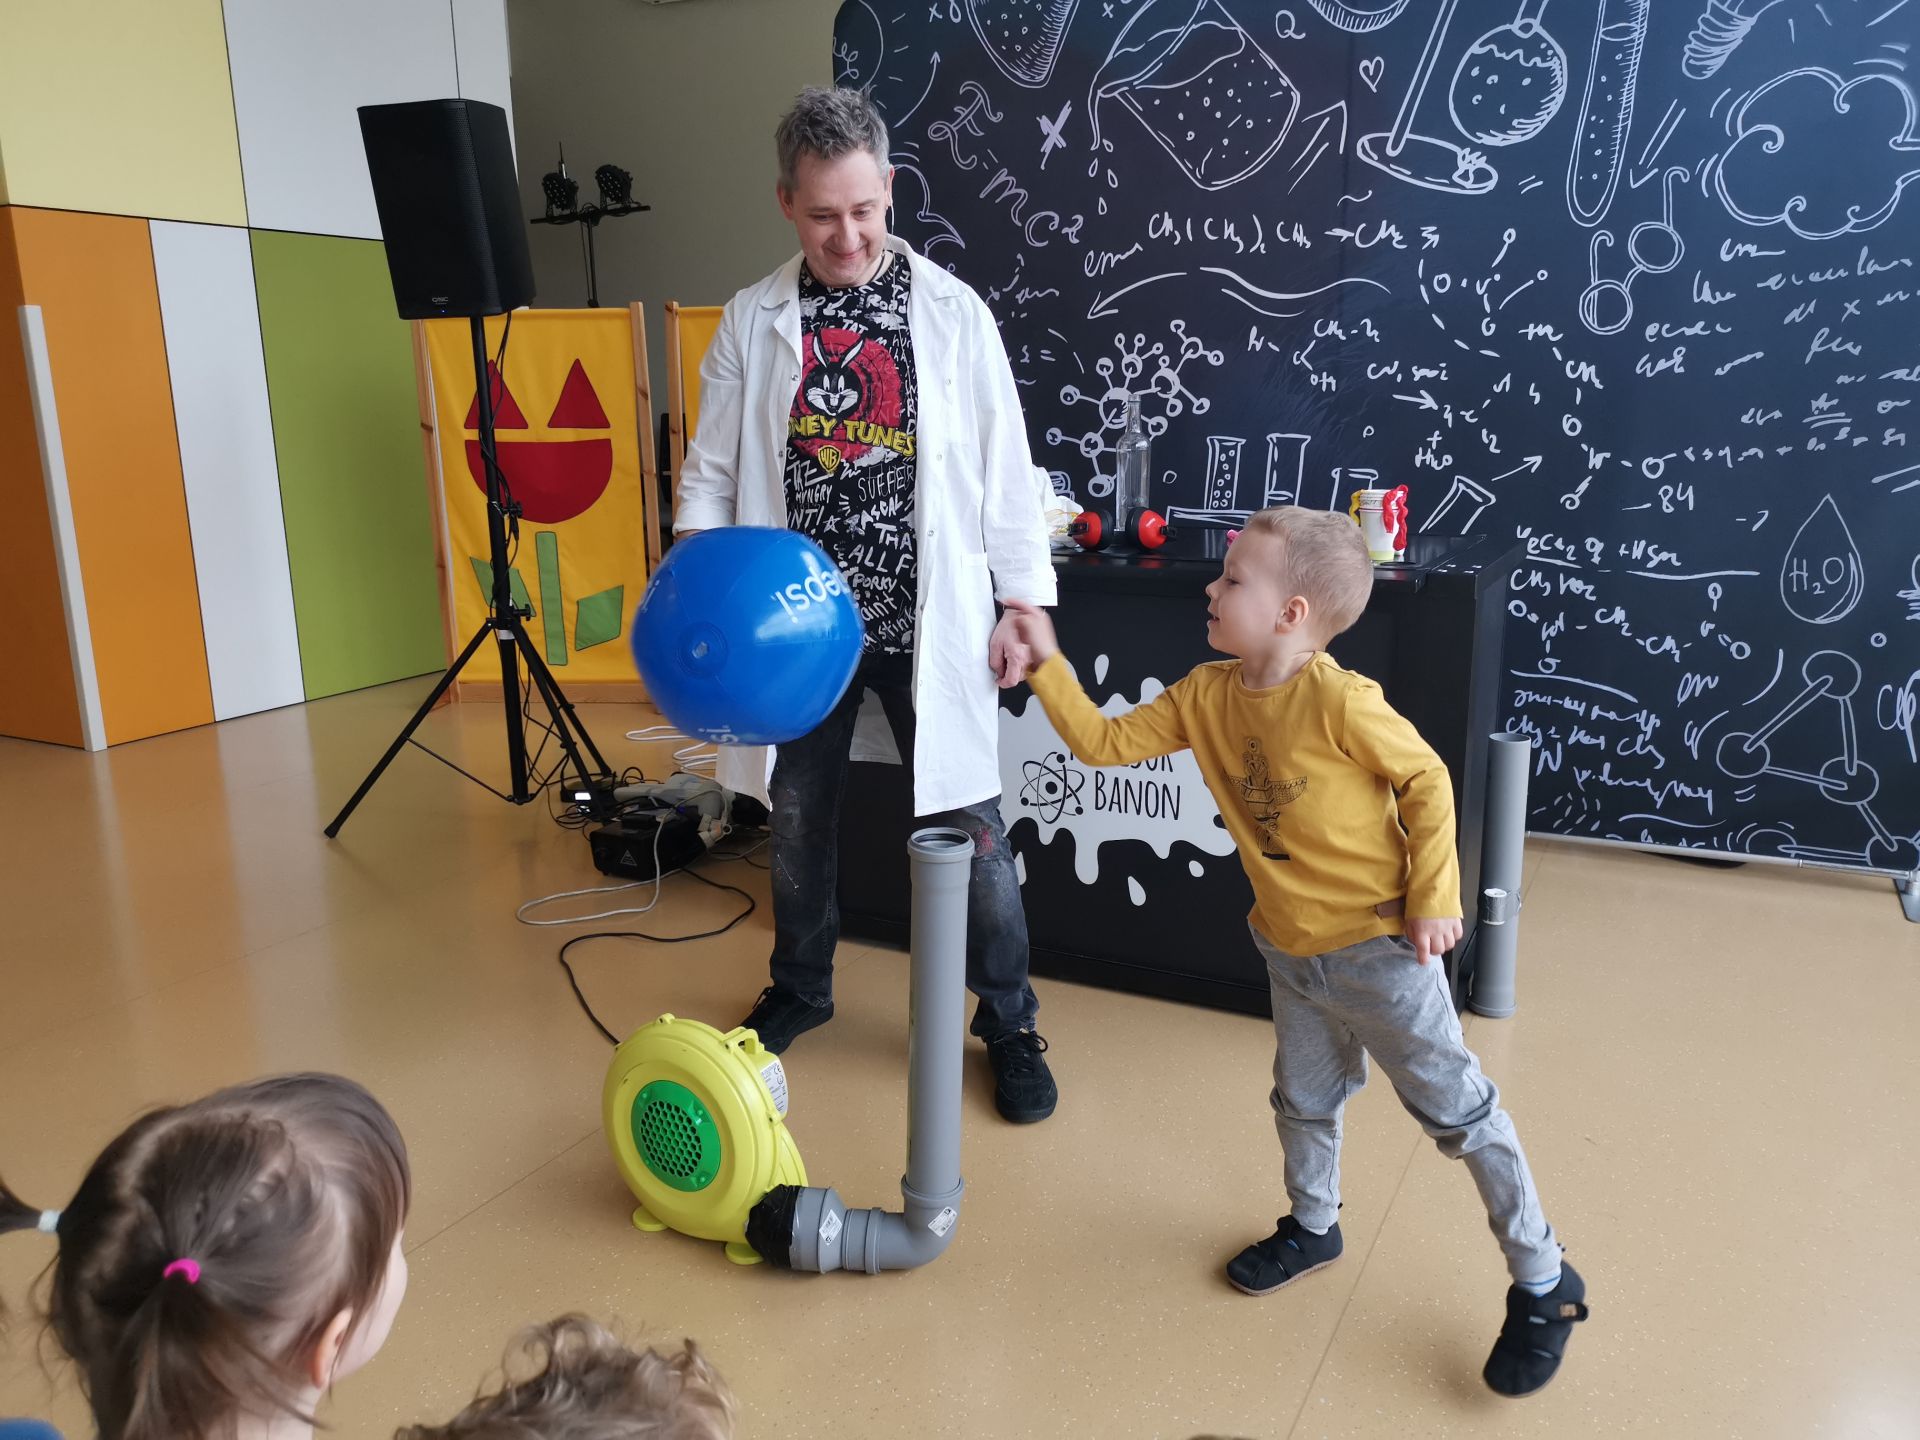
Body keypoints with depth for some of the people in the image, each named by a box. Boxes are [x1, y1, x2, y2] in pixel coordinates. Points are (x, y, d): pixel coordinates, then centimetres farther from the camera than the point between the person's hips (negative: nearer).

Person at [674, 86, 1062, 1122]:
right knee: (797, 816, 15)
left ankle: (1009, 1025, 19)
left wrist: (1022, 602, -3)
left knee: (969, 825, 1)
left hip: (927, 619, -2)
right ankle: (800, 988, 38)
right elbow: (711, 471, 5)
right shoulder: (753, 323, 2)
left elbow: (1003, 470, 0)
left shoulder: (951, 313, -2)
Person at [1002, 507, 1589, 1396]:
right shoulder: (1206, 696, -6)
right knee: (1305, 1099, 23)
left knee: (1458, 1112, 6)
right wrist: (1047, 664, -8)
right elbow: (1103, 743, -2)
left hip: (1380, 949, -6)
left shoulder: (1342, 702, -26)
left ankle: (1544, 1286, 24)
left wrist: (1433, 901, -14)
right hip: (1290, 952, 6)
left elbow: (1427, 783, -15)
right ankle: (1313, 1229, 49)